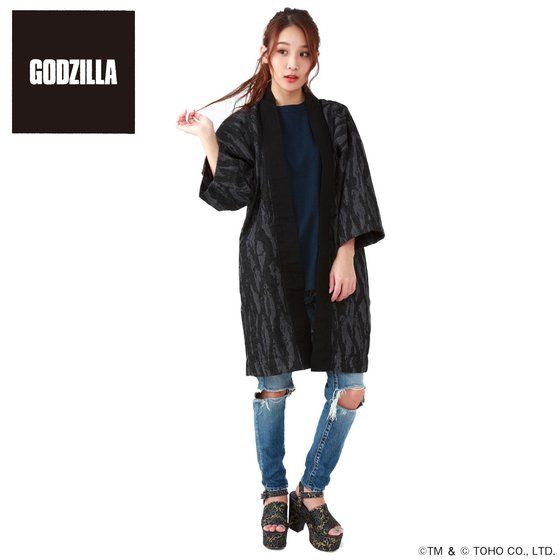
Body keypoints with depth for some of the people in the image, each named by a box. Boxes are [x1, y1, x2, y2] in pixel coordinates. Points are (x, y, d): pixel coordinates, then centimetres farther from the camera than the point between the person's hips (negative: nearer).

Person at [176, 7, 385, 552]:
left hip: (332, 265, 2)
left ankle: (311, 492, 16)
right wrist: (207, 138, -11)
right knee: (274, 387, 0)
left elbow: (354, 192, 4)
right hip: (270, 268, -1)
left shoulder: (334, 118, 10)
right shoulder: (245, 125, 6)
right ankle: (274, 494, 22)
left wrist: (345, 256, -6)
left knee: (350, 390, -3)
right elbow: (232, 195, -6)